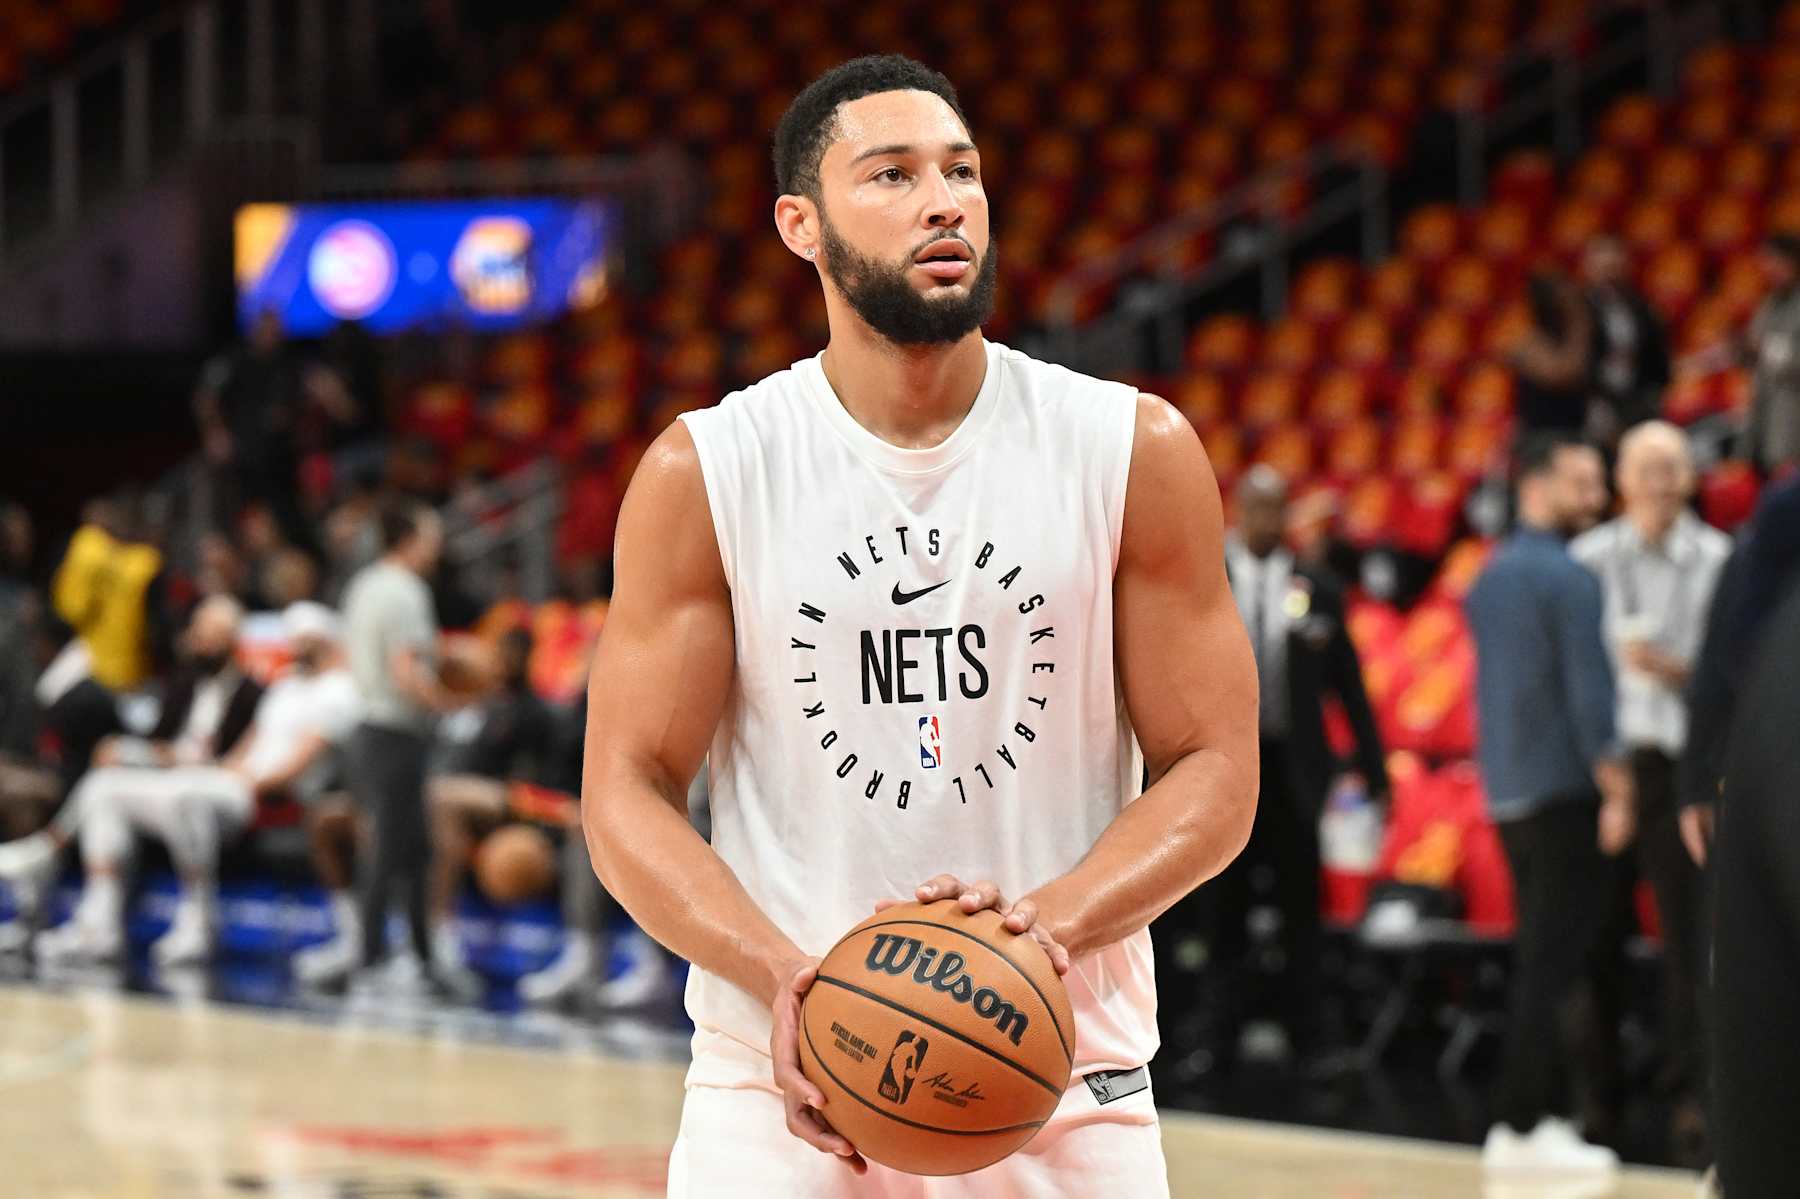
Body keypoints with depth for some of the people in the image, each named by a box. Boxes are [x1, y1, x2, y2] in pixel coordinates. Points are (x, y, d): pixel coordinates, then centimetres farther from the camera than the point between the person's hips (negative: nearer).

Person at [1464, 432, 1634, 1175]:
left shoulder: (1487, 579, 14)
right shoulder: (1569, 578, -13)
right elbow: (1588, 688, -17)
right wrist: (1615, 787, -15)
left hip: (1506, 791, 9)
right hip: (1564, 790, -8)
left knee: (1538, 955, 13)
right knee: (1556, 962, -6)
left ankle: (1528, 1116, 11)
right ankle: (1522, 1126, -8)